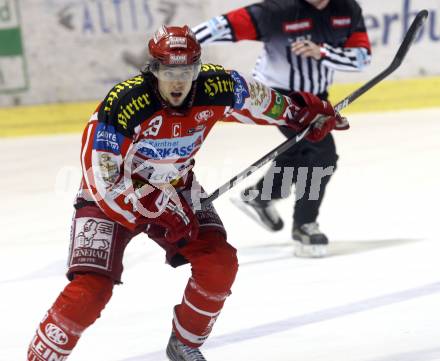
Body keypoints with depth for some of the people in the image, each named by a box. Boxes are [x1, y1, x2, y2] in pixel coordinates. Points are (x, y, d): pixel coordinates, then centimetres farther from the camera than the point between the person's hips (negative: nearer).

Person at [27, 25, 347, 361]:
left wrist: (306, 111, 14)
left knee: (219, 263, -12)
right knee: (91, 289, -20)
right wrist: (158, 209, -24)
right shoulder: (123, 105, -32)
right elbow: (104, 179, -27)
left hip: (175, 188, 5)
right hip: (109, 195, -5)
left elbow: (256, 99, 5)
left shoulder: (217, 87, -19)